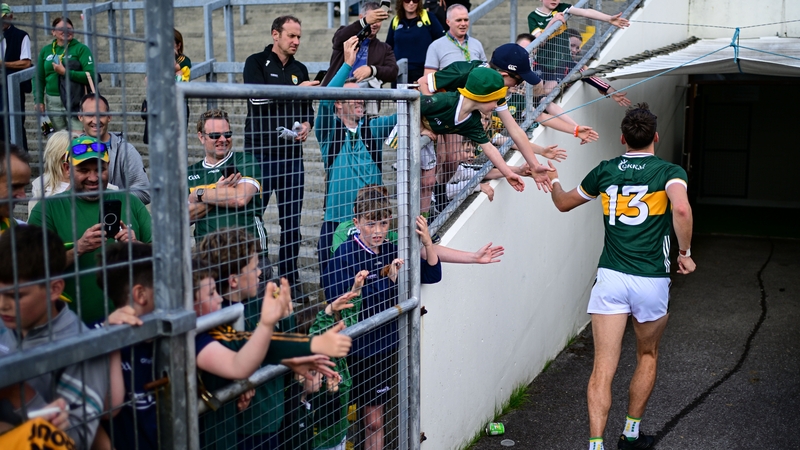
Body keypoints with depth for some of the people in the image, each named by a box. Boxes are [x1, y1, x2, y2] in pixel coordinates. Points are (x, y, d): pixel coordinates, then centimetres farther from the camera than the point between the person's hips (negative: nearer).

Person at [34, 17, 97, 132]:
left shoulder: (81, 49, -2)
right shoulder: (46, 50, 11)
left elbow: (90, 75, -14)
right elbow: (39, 78, 14)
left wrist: (65, 72, -19)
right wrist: (39, 100, 5)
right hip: (53, 102, 4)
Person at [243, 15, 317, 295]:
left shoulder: (300, 70, 16)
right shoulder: (257, 63, 1)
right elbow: (257, 96, -16)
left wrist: (307, 125, 0)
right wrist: (296, 89, -11)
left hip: (292, 154, 5)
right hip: (260, 153, -5)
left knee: (292, 221, 7)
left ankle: (290, 280, 16)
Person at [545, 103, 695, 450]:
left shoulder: (605, 171, 8)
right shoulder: (669, 171, -1)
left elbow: (564, 203, 22)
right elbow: (681, 209, -23)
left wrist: (553, 181, 43)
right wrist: (685, 253, -10)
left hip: (609, 278, 1)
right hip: (651, 281, -1)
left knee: (603, 369, -1)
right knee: (647, 356, 22)